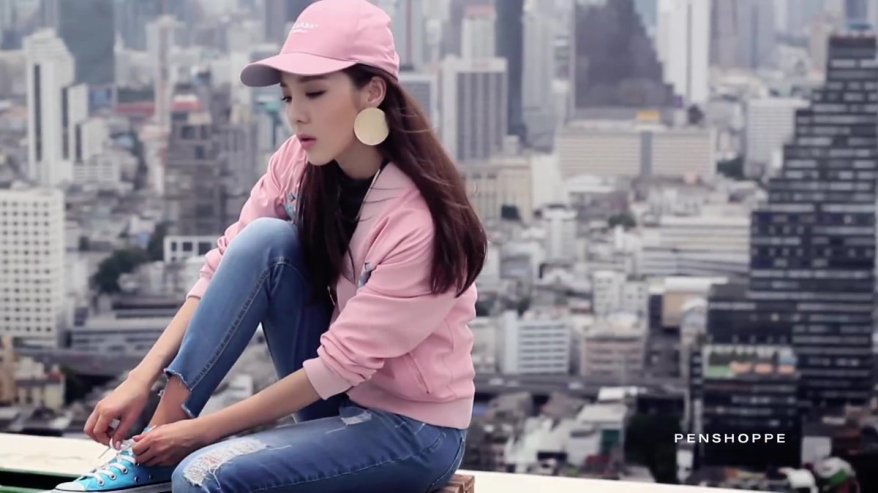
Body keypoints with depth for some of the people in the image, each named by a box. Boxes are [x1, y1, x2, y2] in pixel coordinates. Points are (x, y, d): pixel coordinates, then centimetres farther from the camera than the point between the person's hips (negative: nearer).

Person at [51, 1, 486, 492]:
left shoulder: (419, 220, -26)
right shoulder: (299, 163, -8)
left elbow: (341, 362, -24)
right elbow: (227, 265, -7)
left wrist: (204, 430, -20)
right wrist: (142, 379, -18)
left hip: (413, 429, -6)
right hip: (333, 395, 7)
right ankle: (157, 441, -15)